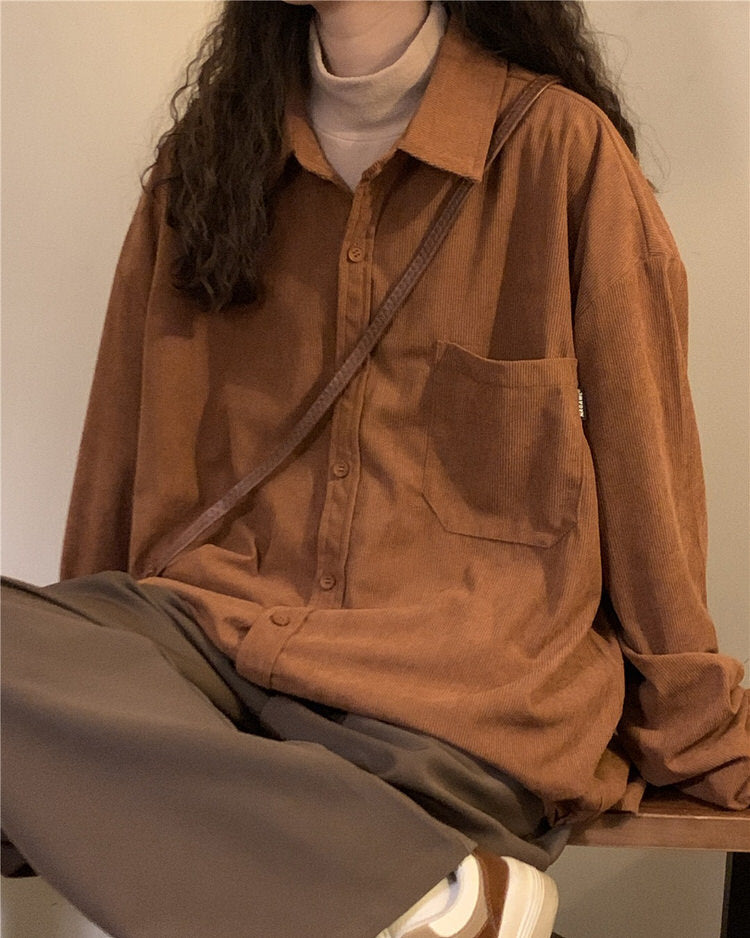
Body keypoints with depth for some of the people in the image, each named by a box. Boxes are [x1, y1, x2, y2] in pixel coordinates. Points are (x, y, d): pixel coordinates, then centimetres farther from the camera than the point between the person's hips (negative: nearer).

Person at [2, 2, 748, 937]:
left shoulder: (560, 146, 0)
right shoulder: (206, 153, 12)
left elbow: (645, 456, 3)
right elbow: (130, 437, 17)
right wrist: (90, 646, 21)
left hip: (460, 676, -4)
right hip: (217, 630, 5)